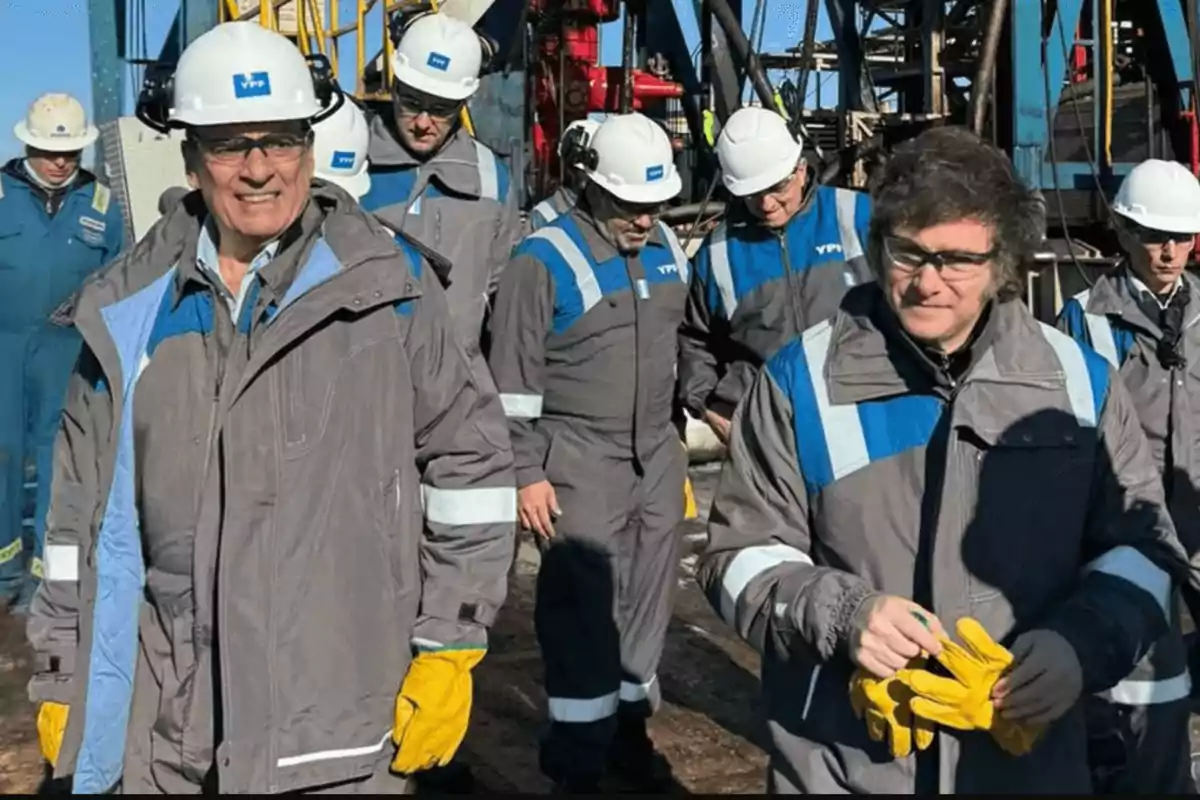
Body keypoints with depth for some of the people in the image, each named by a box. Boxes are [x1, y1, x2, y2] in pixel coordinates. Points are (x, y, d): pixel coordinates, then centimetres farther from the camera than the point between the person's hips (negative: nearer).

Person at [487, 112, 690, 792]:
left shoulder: (667, 249, 9)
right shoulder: (546, 260, -12)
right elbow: (514, 379, -11)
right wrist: (526, 473, -13)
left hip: (657, 456, 7)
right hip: (579, 461, -6)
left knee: (648, 600, 14)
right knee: (585, 606, -4)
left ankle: (629, 725, 31)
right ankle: (578, 760, 10)